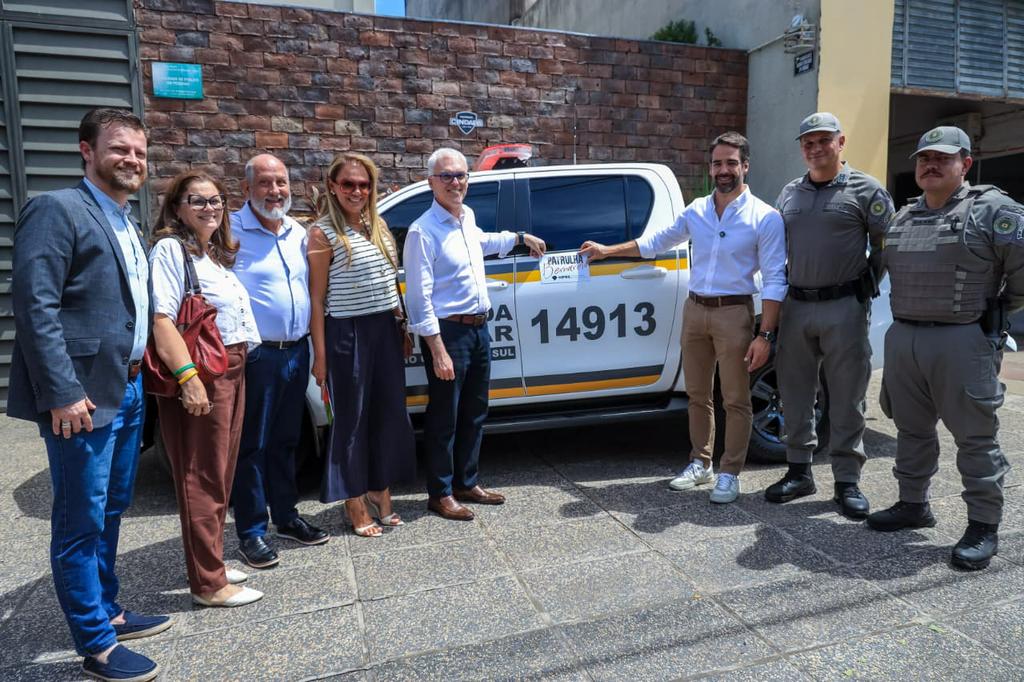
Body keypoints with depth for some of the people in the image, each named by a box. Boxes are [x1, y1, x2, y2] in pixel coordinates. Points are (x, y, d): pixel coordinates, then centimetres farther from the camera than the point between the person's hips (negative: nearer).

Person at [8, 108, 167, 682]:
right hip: (85, 395, -8)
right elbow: (35, 307, -18)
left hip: (129, 389, 9)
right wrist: (63, 392, -21)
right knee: (81, 522, 4)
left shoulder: (129, 225, 15)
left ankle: (106, 609, 36)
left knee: (111, 510, 19)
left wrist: (138, 373, 13)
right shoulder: (58, 210, -11)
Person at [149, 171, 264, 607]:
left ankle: (211, 563, 28)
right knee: (202, 481, -2)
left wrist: (236, 367, 14)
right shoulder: (170, 249, -9)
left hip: (232, 371, 9)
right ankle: (208, 584, 7)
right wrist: (188, 377, -28)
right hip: (201, 375, -9)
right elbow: (161, 320, -19)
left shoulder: (215, 253, 18)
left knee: (220, 476, 15)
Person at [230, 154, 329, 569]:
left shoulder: (298, 233, 12)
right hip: (255, 355, -6)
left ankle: (286, 517, 30)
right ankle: (251, 532, 16)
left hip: (296, 352, 7)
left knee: (286, 441, 17)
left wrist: (309, 343, 15)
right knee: (252, 445, 4)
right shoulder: (231, 231, -10)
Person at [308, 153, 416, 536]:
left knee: (389, 413, 11)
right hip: (347, 334, -6)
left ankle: (380, 491, 28)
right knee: (352, 418, 4)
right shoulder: (324, 234, -8)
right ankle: (355, 504, 19)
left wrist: (402, 328, 13)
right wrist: (320, 354, -11)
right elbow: (317, 298, -9)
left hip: (386, 329, 6)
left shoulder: (378, 226, 10)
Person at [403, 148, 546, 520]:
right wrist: (438, 351, -22)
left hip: (479, 328, 8)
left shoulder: (467, 216, 10)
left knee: (474, 414, 16)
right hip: (448, 332, -8)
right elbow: (419, 297, -18)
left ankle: (467, 484, 31)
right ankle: (440, 494, 18)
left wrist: (521, 237, 40)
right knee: (444, 417, 3)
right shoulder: (423, 231, -14)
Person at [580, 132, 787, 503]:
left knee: (735, 399, 3)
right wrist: (608, 250, 21)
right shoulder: (696, 210, 9)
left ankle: (729, 473, 15)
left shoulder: (765, 218, -6)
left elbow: (774, 281, -8)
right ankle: (700, 463, 26)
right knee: (697, 394, 12)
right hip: (694, 309, 5)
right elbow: (656, 240, 22)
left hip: (734, 312, -5)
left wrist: (765, 335, -15)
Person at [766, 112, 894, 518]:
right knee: (795, 394, 9)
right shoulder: (789, 194, 14)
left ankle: (847, 482, 12)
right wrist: (781, 294, 11)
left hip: (844, 307, -4)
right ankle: (799, 471, 21)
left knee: (847, 398, 1)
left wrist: (865, 286, -1)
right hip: (796, 306, 5)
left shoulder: (865, 190, 0)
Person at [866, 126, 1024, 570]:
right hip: (902, 338, 7)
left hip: (963, 340, -6)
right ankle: (913, 504, 29)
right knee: (911, 429, 14)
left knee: (975, 437, 1)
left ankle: (984, 526, 12)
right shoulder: (902, 218, 14)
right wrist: (910, 313, 15)